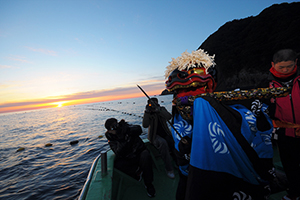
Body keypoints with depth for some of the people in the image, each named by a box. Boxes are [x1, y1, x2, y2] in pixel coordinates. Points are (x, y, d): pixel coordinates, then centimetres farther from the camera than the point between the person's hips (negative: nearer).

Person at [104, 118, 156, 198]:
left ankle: (148, 184, -13)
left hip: (139, 153, -1)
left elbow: (138, 130, -25)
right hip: (128, 160, 2)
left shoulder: (126, 127, -6)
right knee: (117, 164, -26)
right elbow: (119, 154, -18)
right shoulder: (112, 139, -3)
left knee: (145, 155, -33)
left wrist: (127, 129, -40)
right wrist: (121, 140, -33)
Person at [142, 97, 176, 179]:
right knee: (163, 143, -34)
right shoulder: (148, 113, -3)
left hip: (165, 134, 3)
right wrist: (147, 112, -28)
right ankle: (169, 169, -21)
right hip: (155, 135, -3)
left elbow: (169, 117, -19)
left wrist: (158, 109, -31)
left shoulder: (162, 109, 1)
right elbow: (145, 125, -19)